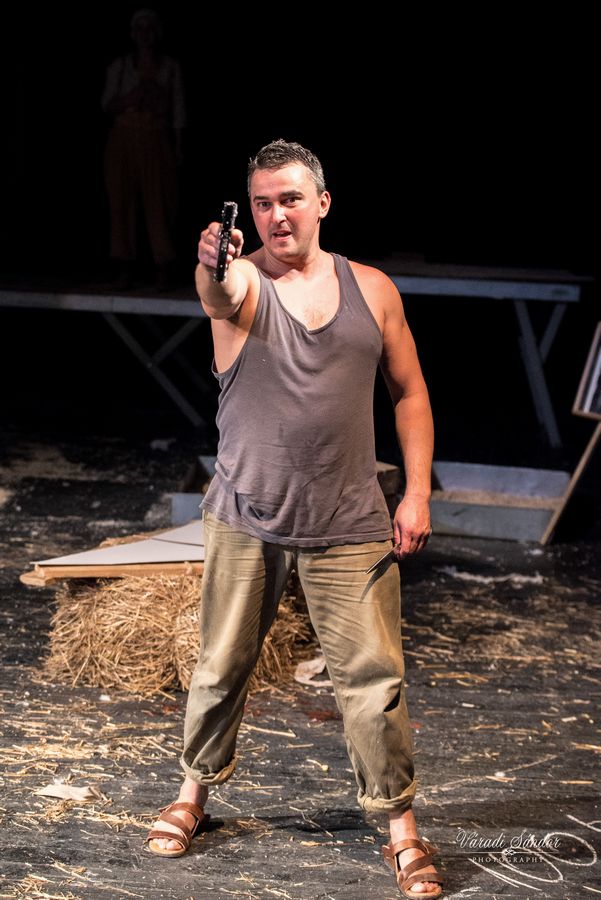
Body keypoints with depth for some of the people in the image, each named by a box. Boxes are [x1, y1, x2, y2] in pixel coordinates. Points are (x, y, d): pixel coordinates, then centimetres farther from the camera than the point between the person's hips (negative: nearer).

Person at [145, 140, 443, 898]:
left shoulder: (372, 289, 4)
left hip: (349, 524, 1)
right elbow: (221, 296, -31)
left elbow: (409, 392, 10)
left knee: (372, 675, 0)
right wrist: (213, 271, -56)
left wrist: (416, 491, 0)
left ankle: (400, 825, 13)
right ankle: (195, 791, 33)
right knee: (221, 667, 12)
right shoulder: (244, 281, -5)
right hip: (246, 521, -1)